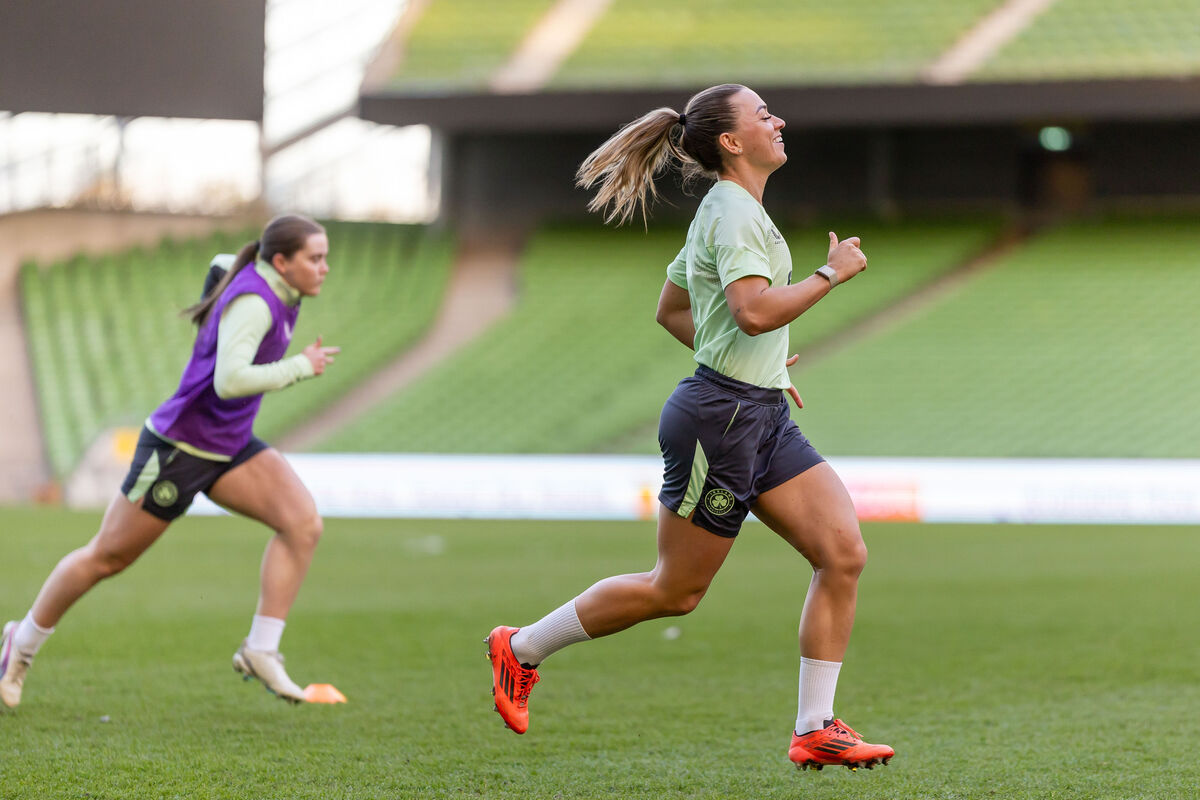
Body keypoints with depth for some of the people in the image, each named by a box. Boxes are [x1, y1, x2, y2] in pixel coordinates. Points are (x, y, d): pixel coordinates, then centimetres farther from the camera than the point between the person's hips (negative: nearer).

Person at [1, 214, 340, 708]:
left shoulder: (278, 292, 2)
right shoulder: (252, 303, -26)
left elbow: (222, 264, 24)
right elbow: (228, 381, -40)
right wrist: (300, 367, -30)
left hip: (229, 446, 8)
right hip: (178, 447, -8)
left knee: (303, 522, -15)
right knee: (107, 557, 7)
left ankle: (261, 651, -10)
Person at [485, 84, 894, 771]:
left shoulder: (732, 211, 17)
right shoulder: (733, 213, -14)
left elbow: (672, 308, 25)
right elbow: (755, 310, -30)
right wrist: (831, 274, -19)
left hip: (763, 416, 10)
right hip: (719, 418, -10)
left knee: (845, 553, -4)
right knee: (675, 591, 1)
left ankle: (815, 729, -1)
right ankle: (522, 649, 18)